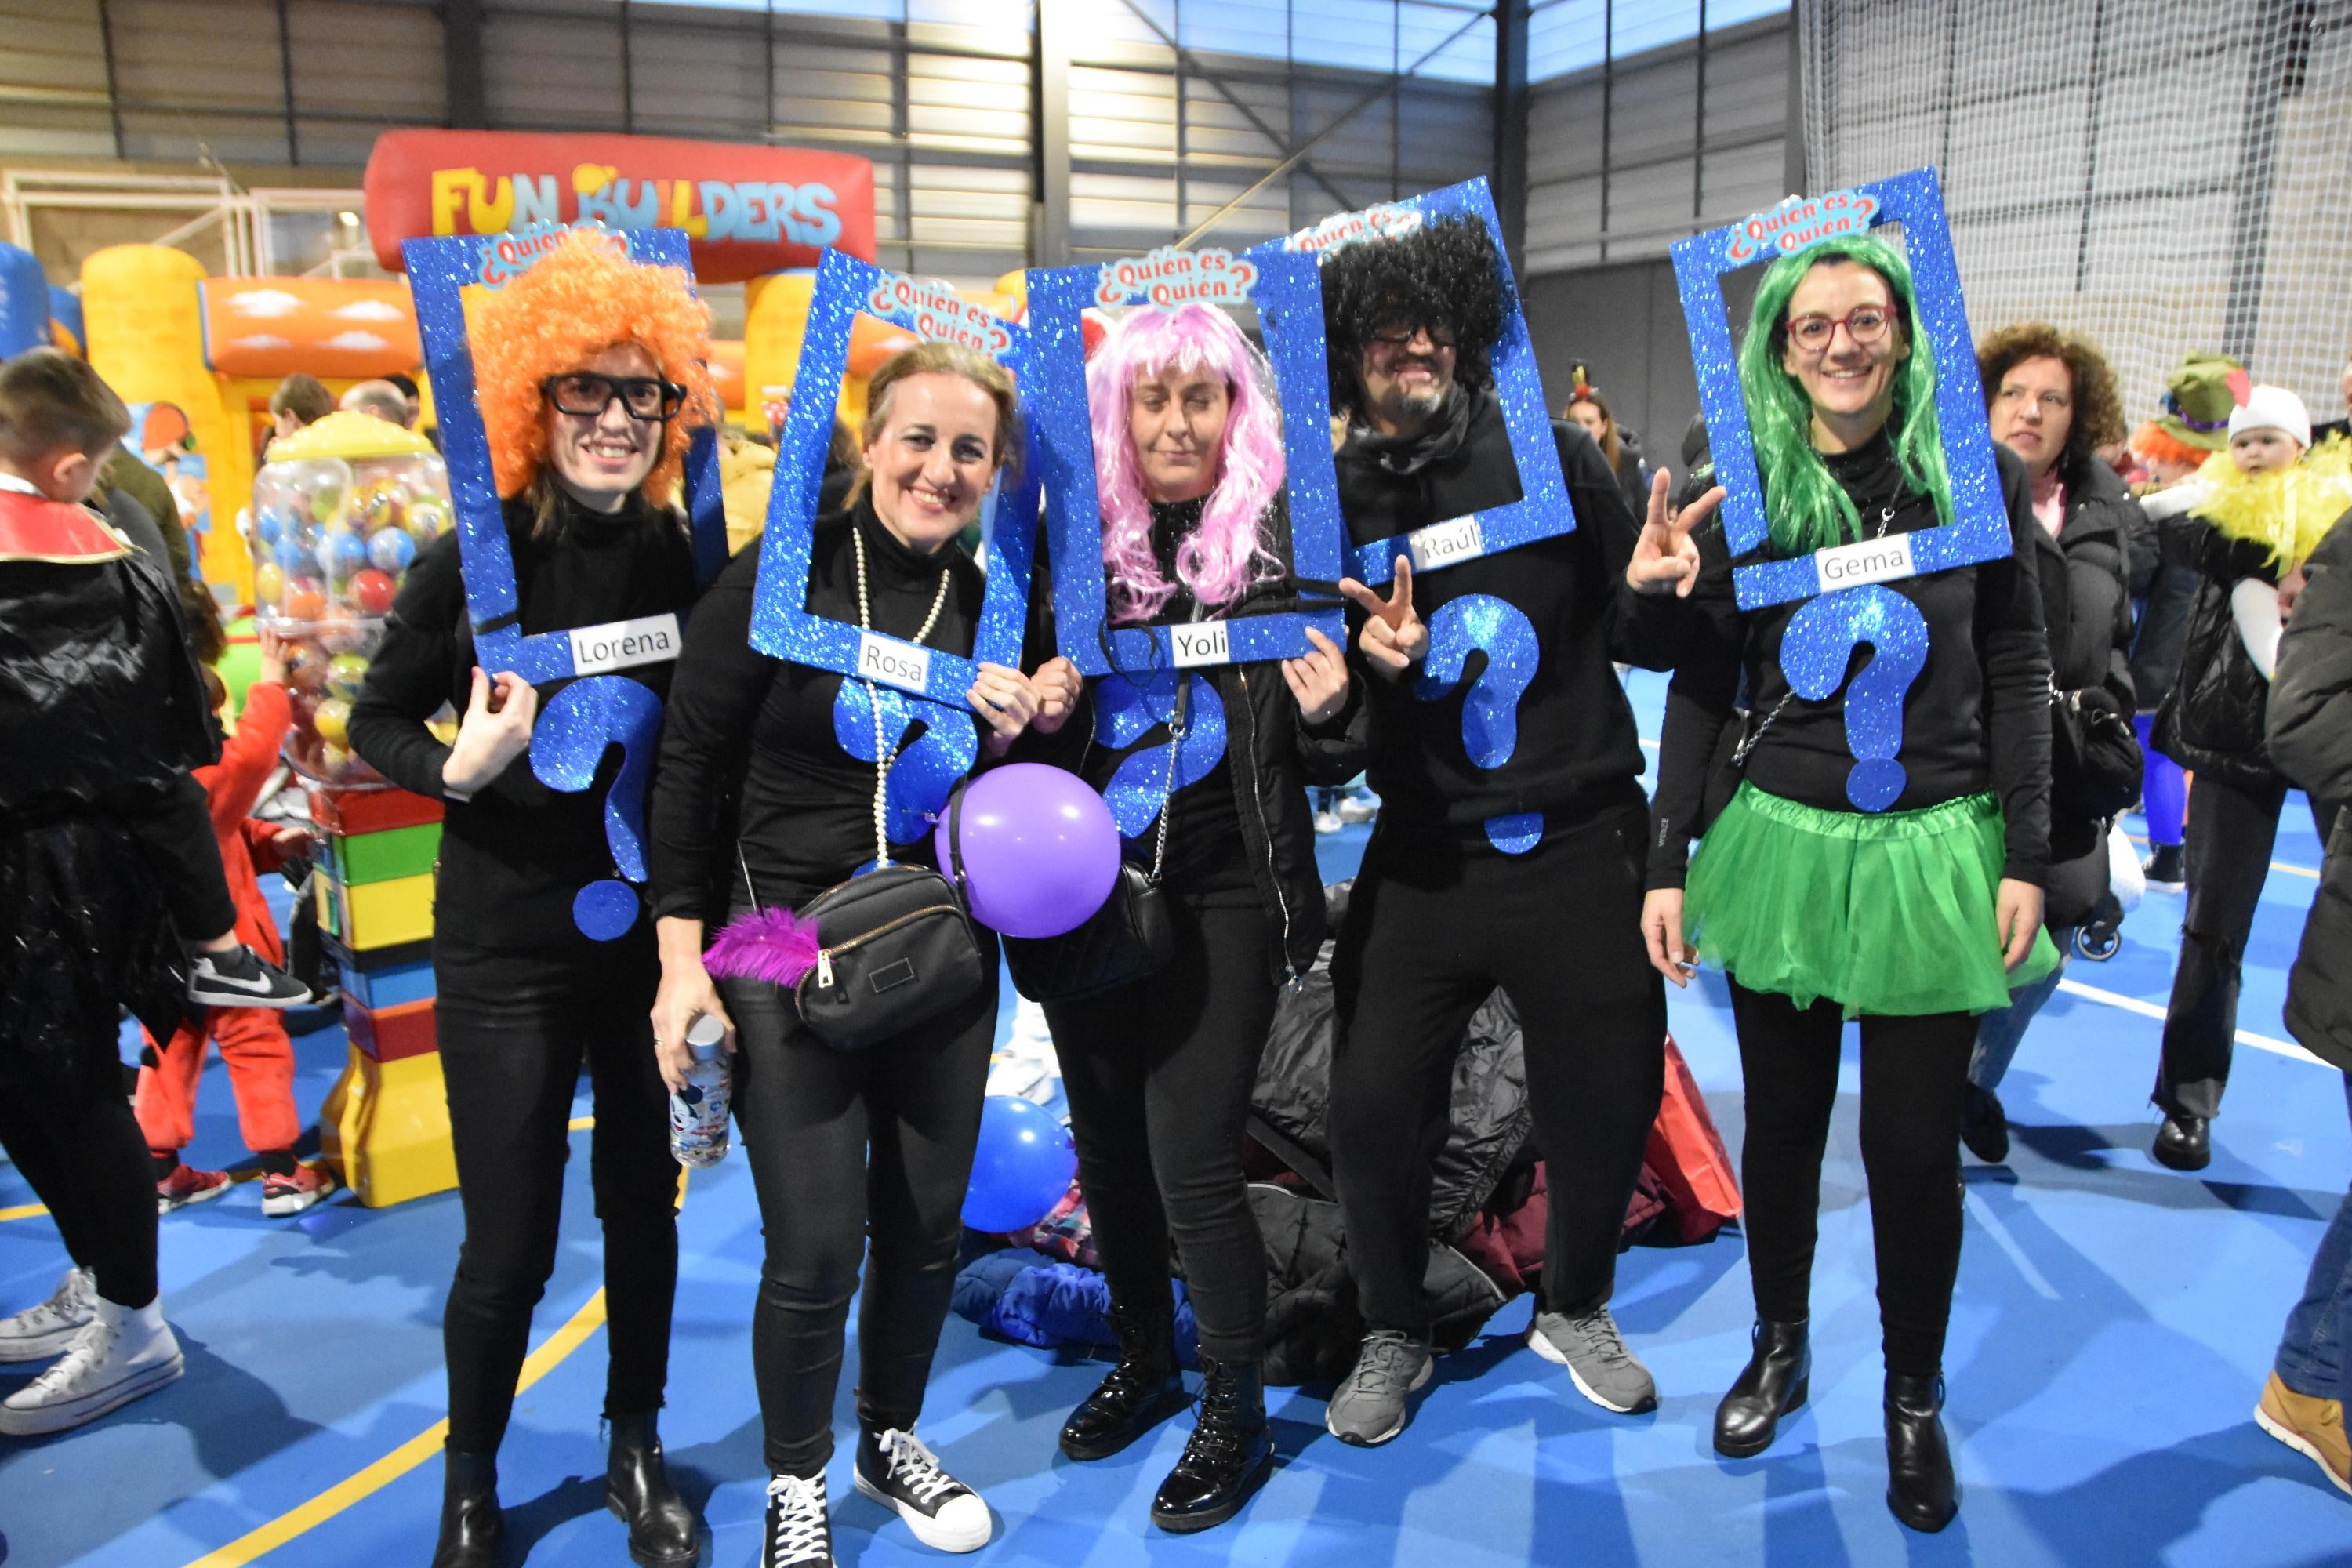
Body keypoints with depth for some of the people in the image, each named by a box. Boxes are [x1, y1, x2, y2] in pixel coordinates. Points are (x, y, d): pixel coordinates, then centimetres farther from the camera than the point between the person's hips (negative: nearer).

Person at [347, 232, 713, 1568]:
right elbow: (378, 723, -1)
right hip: (508, 945, -2)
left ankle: (638, 1453, 38)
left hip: (654, 928, 3)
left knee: (645, 1207, 15)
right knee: (510, 1245, 6)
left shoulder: (683, 557, -2)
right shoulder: (474, 559, -10)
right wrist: (458, 766, -21)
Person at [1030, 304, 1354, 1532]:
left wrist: (1328, 711, -22)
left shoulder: (1281, 537, -5)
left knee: (1191, 1159, -3)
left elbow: (1330, 761, 0)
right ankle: (1145, 1359, 40)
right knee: (1107, 1144, 16)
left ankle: (1236, 1417, 20)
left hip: (1222, 896, -3)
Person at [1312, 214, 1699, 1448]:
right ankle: (1393, 1336, 28)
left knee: (1608, 1100, 10)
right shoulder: (1329, 503, 0)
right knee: (1372, 1108, 1)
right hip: (1424, 855, 0)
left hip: (1579, 845, 0)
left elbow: (1637, 634, 5)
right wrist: (1365, 670, -20)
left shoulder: (1550, 456, -1)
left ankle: (1575, 1310, 39)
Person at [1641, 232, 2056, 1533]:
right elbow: (1700, 682, 1)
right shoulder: (1745, 488, -1)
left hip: (1931, 847, 0)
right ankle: (1779, 1349, 34)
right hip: (1780, 840, 1)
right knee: (1783, 1119, 13)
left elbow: (2017, 668, 2)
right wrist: (1665, 863, -3)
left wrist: (2025, 854, -3)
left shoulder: (1975, 473, -1)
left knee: (1914, 1143, 6)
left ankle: (1914, 1399, 28)